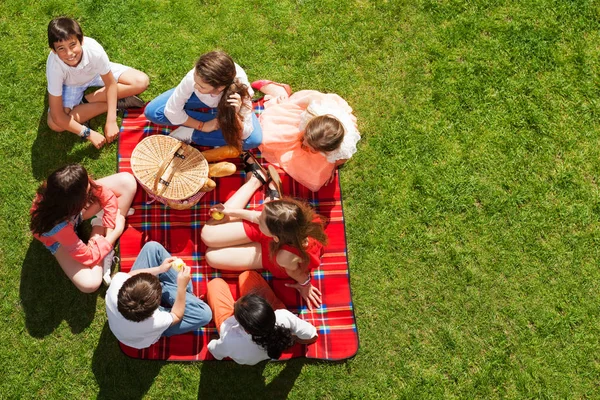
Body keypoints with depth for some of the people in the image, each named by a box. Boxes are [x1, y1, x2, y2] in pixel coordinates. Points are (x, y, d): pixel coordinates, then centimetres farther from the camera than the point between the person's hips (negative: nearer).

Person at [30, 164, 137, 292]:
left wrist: (109, 228, -23)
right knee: (90, 283, -25)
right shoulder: (58, 226, -46)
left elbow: (107, 196, -17)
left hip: (74, 209, 5)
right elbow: (88, 257, -29)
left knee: (127, 182, -14)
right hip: (59, 237, -4)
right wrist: (116, 231, -24)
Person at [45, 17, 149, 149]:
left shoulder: (94, 50, -40)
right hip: (71, 85, -1)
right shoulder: (54, 66, -39)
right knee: (54, 124, -25)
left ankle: (87, 99, -10)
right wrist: (89, 133, -35)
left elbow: (111, 83, -21)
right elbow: (57, 116, -32)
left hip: (97, 72, 1)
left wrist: (111, 121, -26)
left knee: (141, 82, -18)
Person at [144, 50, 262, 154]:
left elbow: (244, 136, -32)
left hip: (226, 106, -1)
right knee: (152, 112, -19)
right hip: (200, 99, 1)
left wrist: (234, 114, -50)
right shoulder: (192, 78, -39)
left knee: (254, 139, -28)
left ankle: (191, 133, -14)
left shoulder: (239, 91, -41)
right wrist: (202, 126, -23)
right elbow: (172, 110, -22)